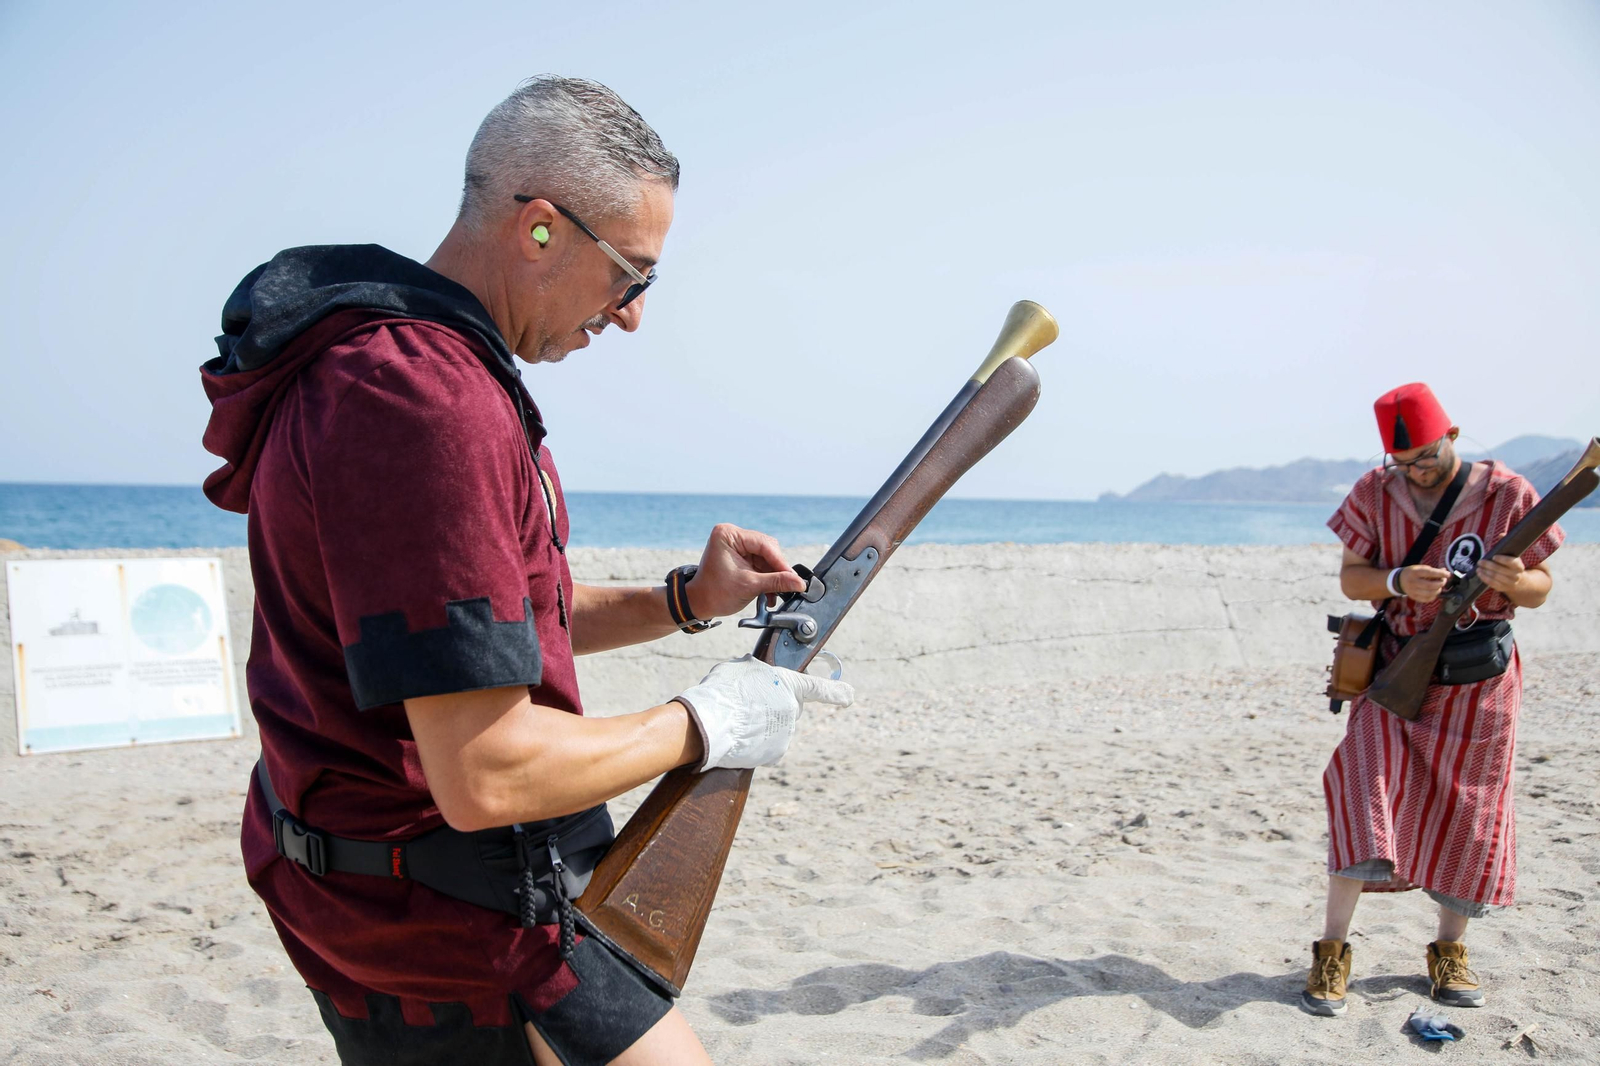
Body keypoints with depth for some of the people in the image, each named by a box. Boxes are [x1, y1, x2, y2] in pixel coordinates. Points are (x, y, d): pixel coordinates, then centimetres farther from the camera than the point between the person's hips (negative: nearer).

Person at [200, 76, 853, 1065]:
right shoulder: (426, 398, -27)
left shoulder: (398, 356, 8)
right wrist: (708, 725, -15)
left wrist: (685, 601, 2)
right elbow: (486, 775, -30)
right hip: (463, 934, -10)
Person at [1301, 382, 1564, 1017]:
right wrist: (1397, 581, -22)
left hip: (1479, 680, 0)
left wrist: (1513, 581, -25)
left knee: (1465, 811, 8)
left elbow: (1541, 589, -2)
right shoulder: (1375, 493, -3)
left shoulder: (1507, 494, -7)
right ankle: (1333, 950, -3)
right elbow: (1350, 577, -1)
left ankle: (1450, 949, 28)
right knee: (1366, 785, -12)